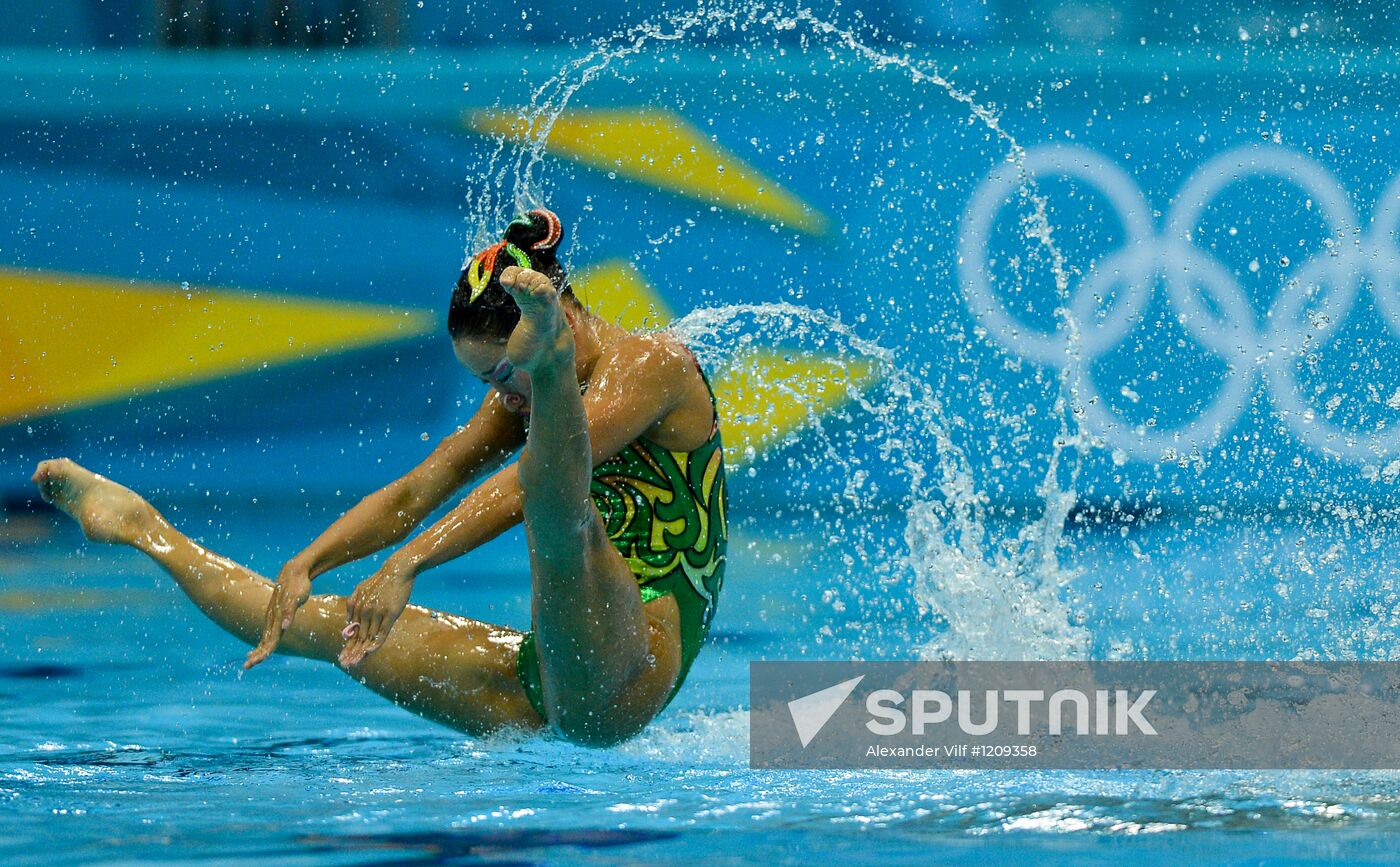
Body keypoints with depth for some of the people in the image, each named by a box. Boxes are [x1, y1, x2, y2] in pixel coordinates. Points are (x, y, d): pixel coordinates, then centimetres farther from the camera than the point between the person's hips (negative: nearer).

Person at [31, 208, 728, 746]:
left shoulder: (653, 363, -9)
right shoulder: (530, 395, 17)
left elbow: (539, 482, -24)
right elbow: (413, 494, 16)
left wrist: (406, 565, -33)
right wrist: (303, 567, 2)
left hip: (620, 672, -8)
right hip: (548, 684, 8)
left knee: (556, 506, -37)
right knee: (335, 625, 21)